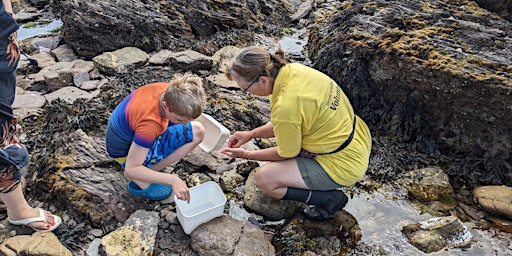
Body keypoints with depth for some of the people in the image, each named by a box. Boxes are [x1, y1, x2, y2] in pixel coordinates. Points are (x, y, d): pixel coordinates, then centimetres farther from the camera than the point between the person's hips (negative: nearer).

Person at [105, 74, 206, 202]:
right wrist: (172, 180, -41)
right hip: (126, 152, -8)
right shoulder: (149, 124, -40)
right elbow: (130, 170, -36)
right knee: (197, 132, -20)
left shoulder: (168, 90, -20)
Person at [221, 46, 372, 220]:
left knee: (263, 178, -12)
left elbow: (286, 153, -11)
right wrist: (251, 134, 5)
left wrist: (245, 155, 1)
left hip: (344, 165, -9)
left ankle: (331, 199, 3)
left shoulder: (285, 106, -31)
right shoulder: (292, 69, -6)